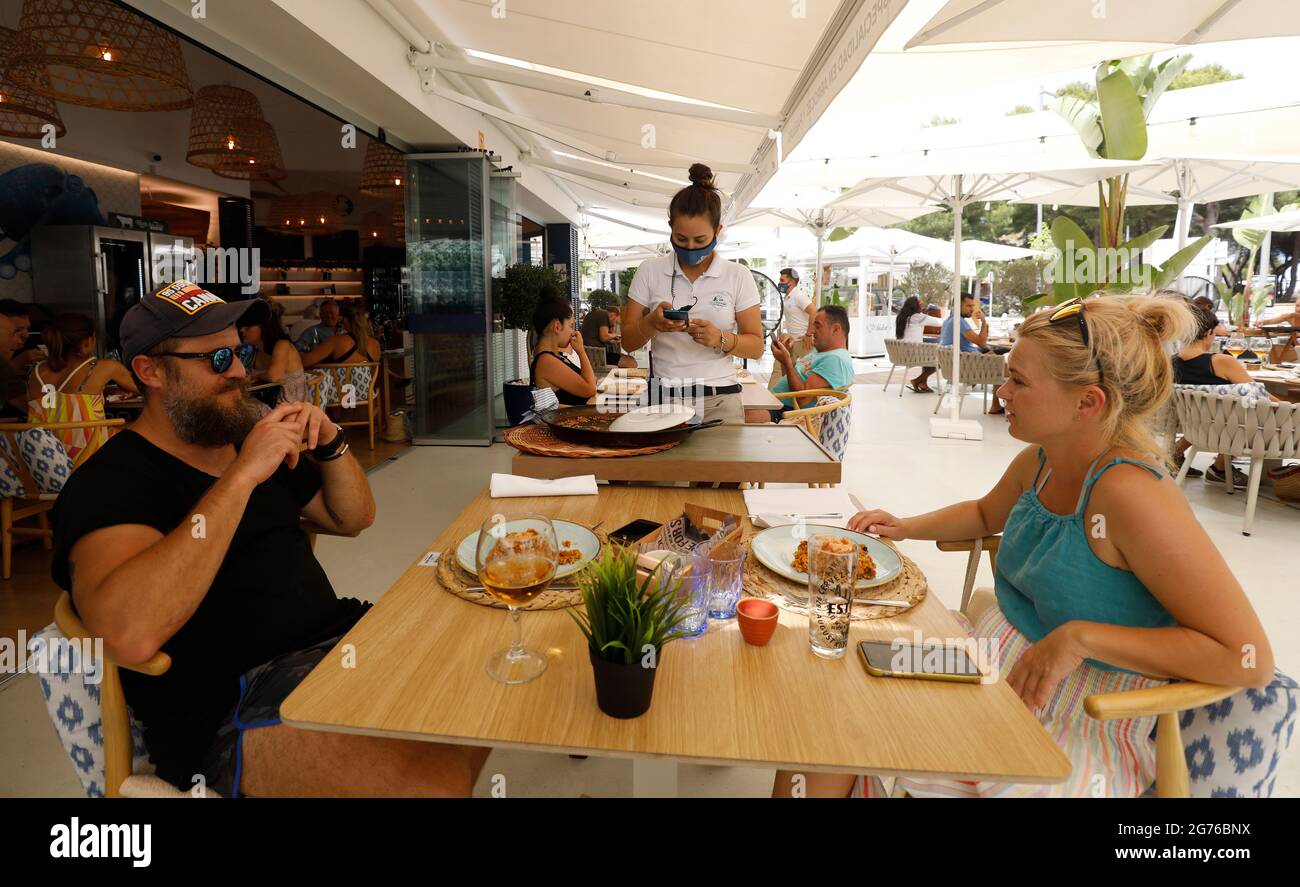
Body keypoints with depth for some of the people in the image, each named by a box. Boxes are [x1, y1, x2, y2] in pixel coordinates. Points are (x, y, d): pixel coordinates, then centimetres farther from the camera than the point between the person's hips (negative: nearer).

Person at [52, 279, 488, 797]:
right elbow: (128, 635, -28)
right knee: (440, 776, -30)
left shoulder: (249, 440, 15)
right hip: (231, 704, -8)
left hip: (340, 635, 8)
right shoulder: (108, 483, -8)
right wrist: (243, 475, -26)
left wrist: (330, 443, 1)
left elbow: (354, 519, 20)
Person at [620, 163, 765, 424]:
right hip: (663, 399, 1)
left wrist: (720, 339, -17)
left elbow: (756, 347, 3)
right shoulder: (649, 271, 4)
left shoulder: (738, 276, 2)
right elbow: (628, 343, 5)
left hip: (720, 400, 0)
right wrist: (652, 323, -16)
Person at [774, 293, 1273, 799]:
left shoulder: (1129, 492, -24)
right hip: (995, 671, 7)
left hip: (1077, 735, -7)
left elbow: (1249, 659, -23)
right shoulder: (1039, 461, -2)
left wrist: (1081, 636, -27)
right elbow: (986, 513, 21)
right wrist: (906, 528, 5)